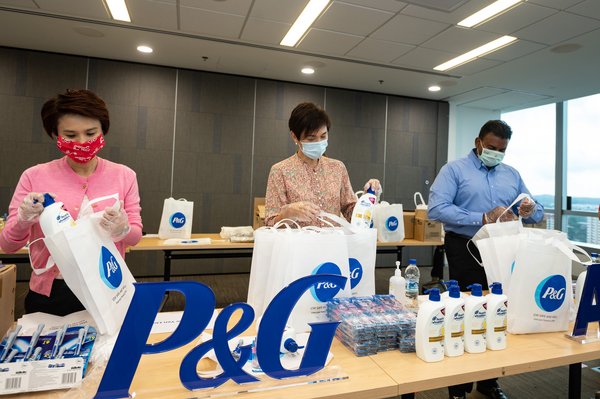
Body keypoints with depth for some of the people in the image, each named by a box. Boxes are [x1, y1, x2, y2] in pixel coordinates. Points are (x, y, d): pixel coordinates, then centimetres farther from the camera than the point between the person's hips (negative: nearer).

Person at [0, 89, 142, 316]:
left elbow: (135, 236, -3)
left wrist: (122, 229, -24)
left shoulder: (124, 176, -3)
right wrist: (23, 219, -20)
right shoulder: (34, 177, -4)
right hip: (49, 296, 0)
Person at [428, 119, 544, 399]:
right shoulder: (454, 169, -4)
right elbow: (436, 209, -19)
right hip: (466, 251, -5)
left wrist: (530, 211, -11)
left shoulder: (512, 174, 15)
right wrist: (483, 219, -23)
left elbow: (537, 213, 14)